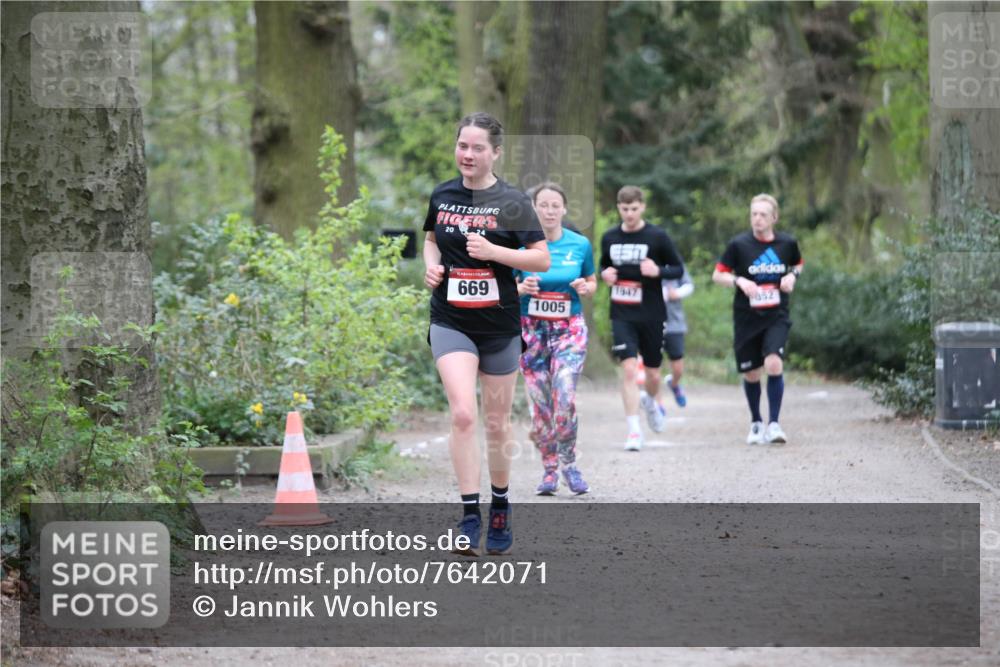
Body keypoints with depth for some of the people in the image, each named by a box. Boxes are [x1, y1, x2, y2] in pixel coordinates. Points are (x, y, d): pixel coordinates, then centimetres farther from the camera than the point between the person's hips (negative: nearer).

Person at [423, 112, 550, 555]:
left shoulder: (512, 202, -5)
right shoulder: (442, 196, 4)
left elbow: (542, 259, -7)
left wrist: (493, 251, -20)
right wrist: (431, 265, 2)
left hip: (500, 324, -1)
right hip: (451, 322, 1)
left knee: (497, 422, 10)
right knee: (463, 414, -18)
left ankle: (500, 507, 30)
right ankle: (469, 517, -16)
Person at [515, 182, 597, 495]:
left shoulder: (580, 245, 1)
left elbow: (592, 282, 14)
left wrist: (585, 288, -9)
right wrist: (521, 288, -16)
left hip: (569, 329, 0)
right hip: (531, 329, 0)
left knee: (565, 398, -15)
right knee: (540, 404, 0)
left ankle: (568, 463, 2)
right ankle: (549, 468, 13)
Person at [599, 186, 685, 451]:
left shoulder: (657, 237, -5)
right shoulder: (609, 237, 4)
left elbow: (678, 268, 1)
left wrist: (658, 271, -19)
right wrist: (604, 274, -4)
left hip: (651, 316, -1)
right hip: (622, 316, 1)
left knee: (652, 373, 10)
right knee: (629, 369, -14)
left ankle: (653, 401, 46)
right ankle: (634, 430, -10)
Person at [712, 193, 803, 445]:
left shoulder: (787, 243, 0)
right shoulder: (739, 244, -6)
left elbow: (798, 264, 20)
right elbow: (718, 275, 0)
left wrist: (793, 276, -3)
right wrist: (739, 281, -18)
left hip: (777, 316, 0)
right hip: (746, 318, 0)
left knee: (774, 364, -21)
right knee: (751, 374, 7)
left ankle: (773, 424, -13)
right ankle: (756, 423, 30)